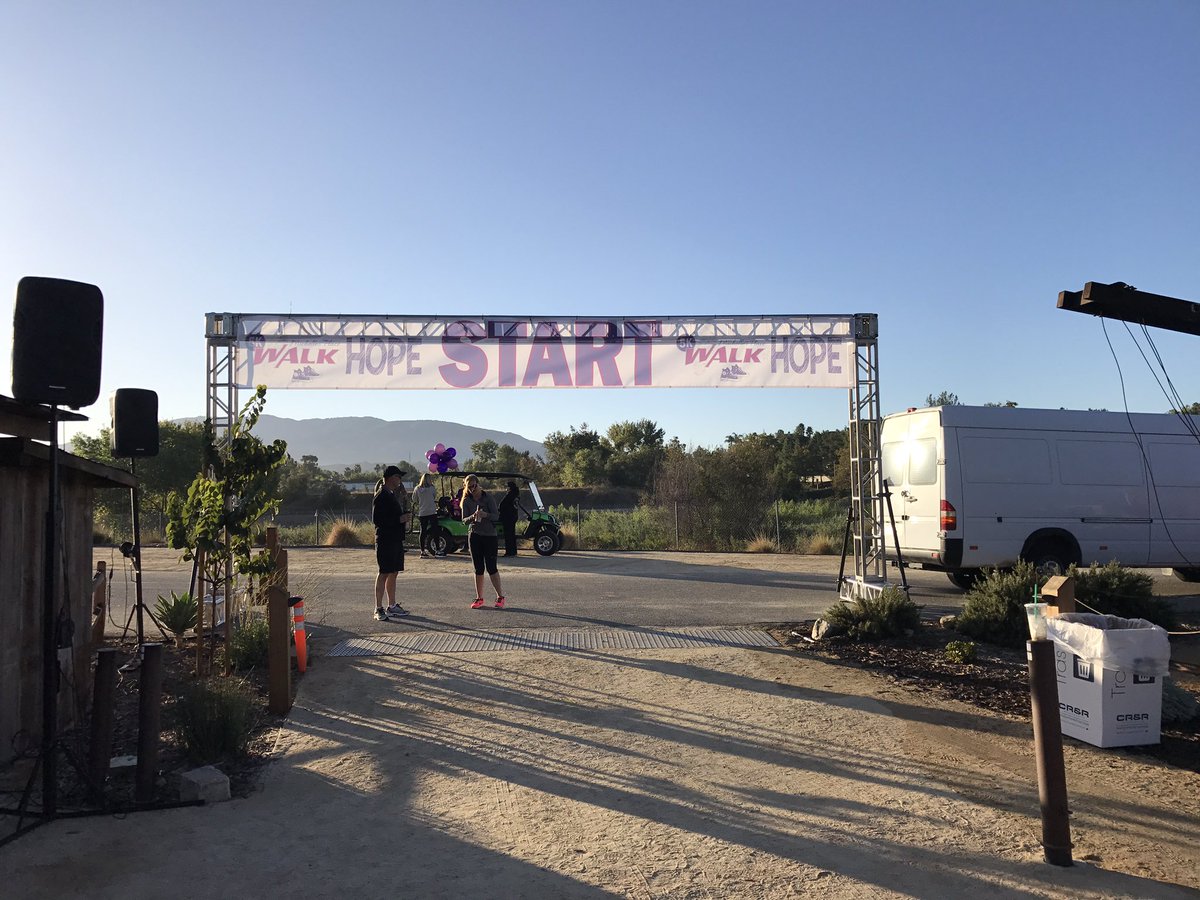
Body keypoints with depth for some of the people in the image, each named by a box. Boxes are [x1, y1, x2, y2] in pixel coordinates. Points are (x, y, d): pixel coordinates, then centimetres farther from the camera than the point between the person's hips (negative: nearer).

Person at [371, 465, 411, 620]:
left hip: (396, 539, 9)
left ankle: (392, 606, 19)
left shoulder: (393, 495, 17)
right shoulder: (381, 497, -12)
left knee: (393, 573, 12)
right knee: (384, 573, -7)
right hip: (385, 539, -9)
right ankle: (379, 609, -2)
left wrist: (404, 518, 8)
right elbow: (376, 519, -19)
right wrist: (399, 519, -19)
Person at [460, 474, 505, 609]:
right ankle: (479, 599, 13)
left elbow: (496, 516, -7)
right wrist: (473, 517, -20)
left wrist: (485, 515, -26)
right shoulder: (467, 501, 5)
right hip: (474, 535, 3)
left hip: (490, 535, -3)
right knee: (478, 568, 6)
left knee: (491, 567, -5)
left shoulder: (488, 497, -3)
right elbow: (464, 519, 1)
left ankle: (500, 597, 6)